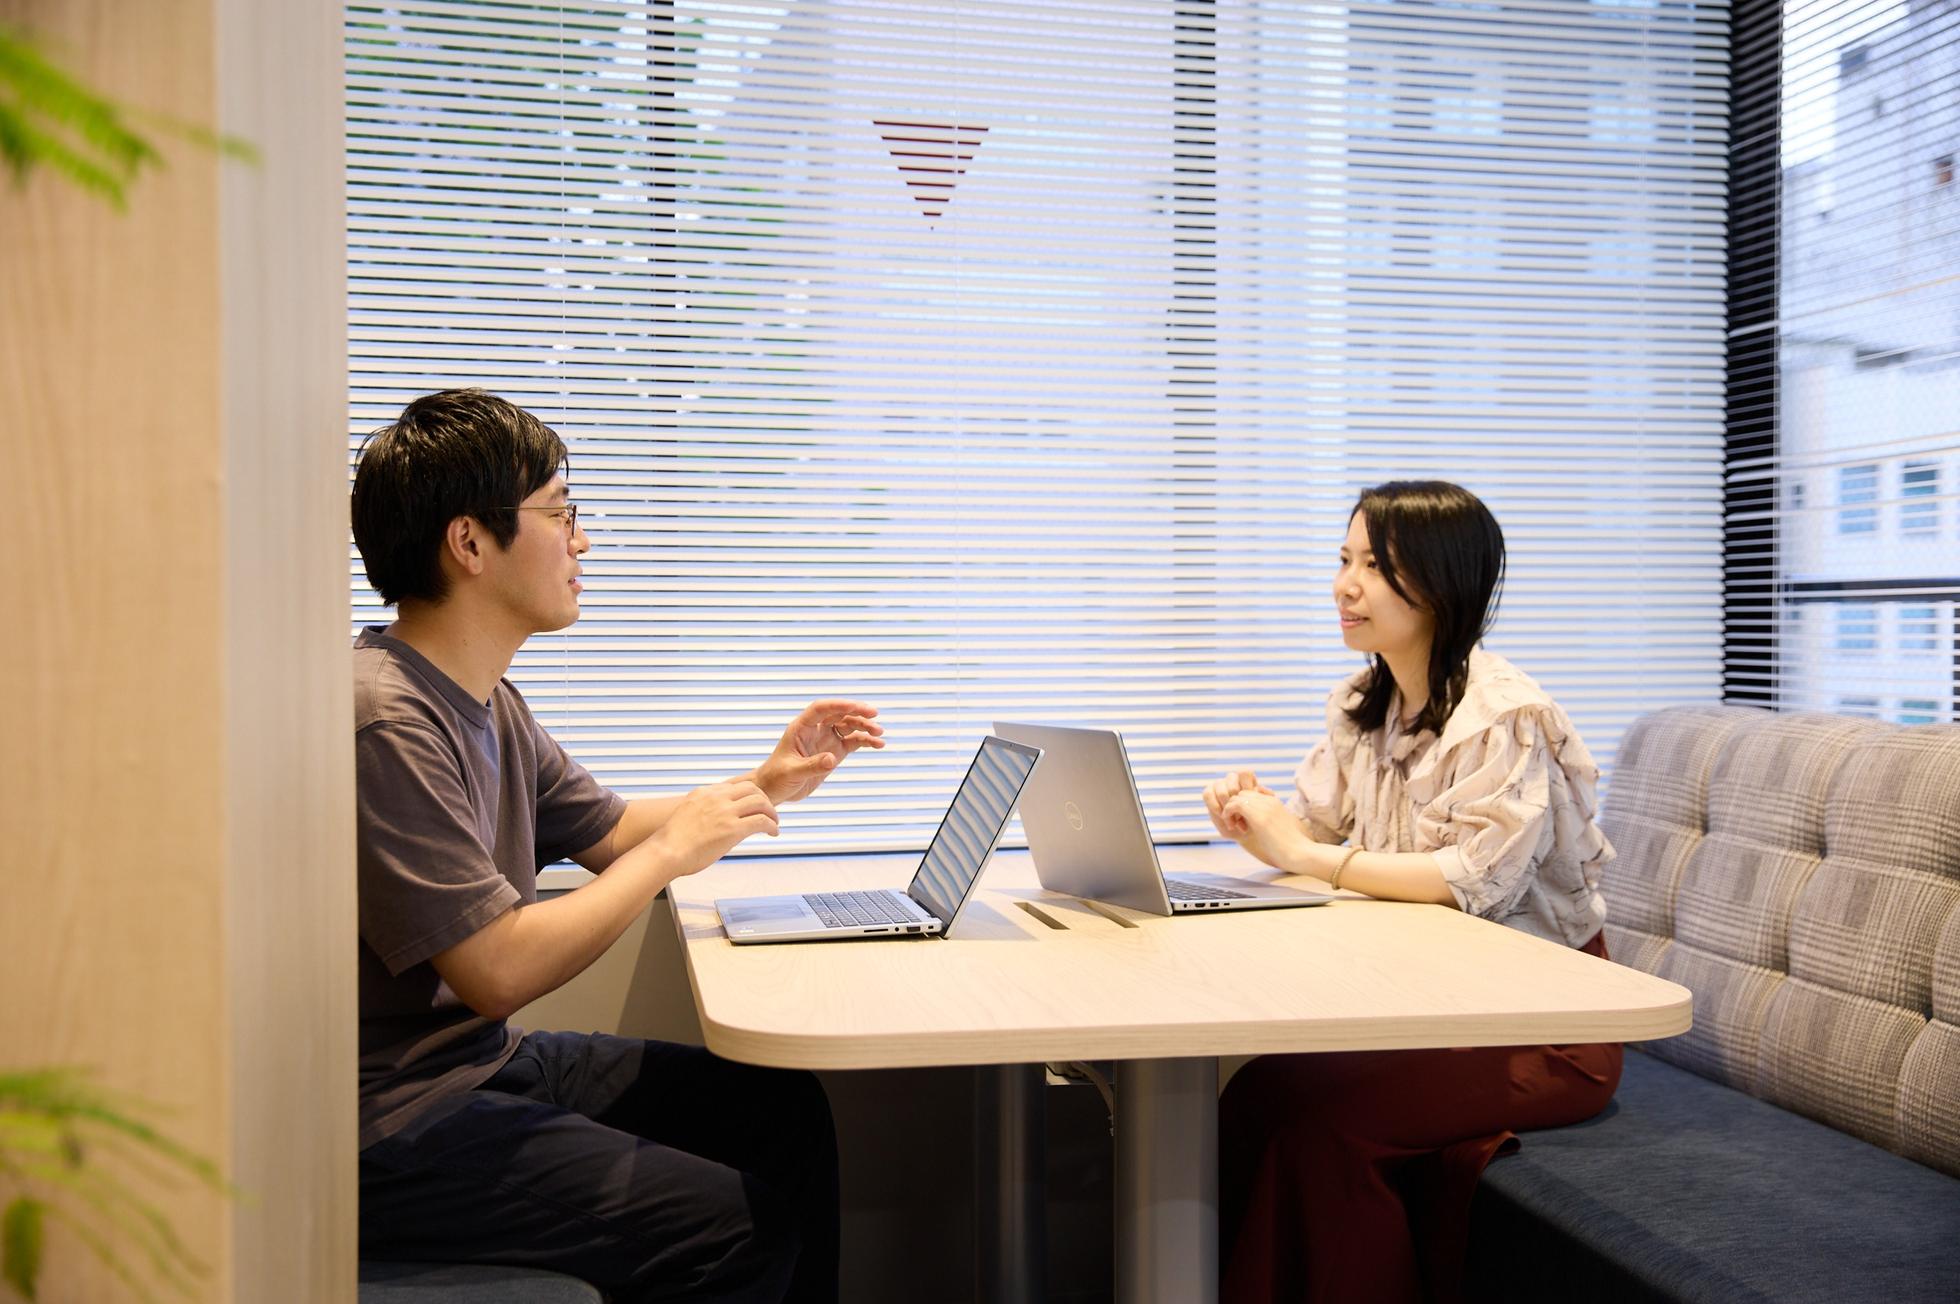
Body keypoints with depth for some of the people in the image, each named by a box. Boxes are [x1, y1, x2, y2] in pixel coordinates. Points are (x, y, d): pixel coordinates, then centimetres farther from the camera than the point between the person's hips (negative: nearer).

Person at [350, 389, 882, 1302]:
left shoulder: (484, 703, 10)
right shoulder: (387, 721, -24)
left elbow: (609, 832, 22)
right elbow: (499, 972, -25)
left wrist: (766, 786, 8)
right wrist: (672, 851, -14)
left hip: (485, 1059, 10)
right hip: (390, 1126, -10)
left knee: (782, 1108, 7)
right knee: (738, 1226, -18)